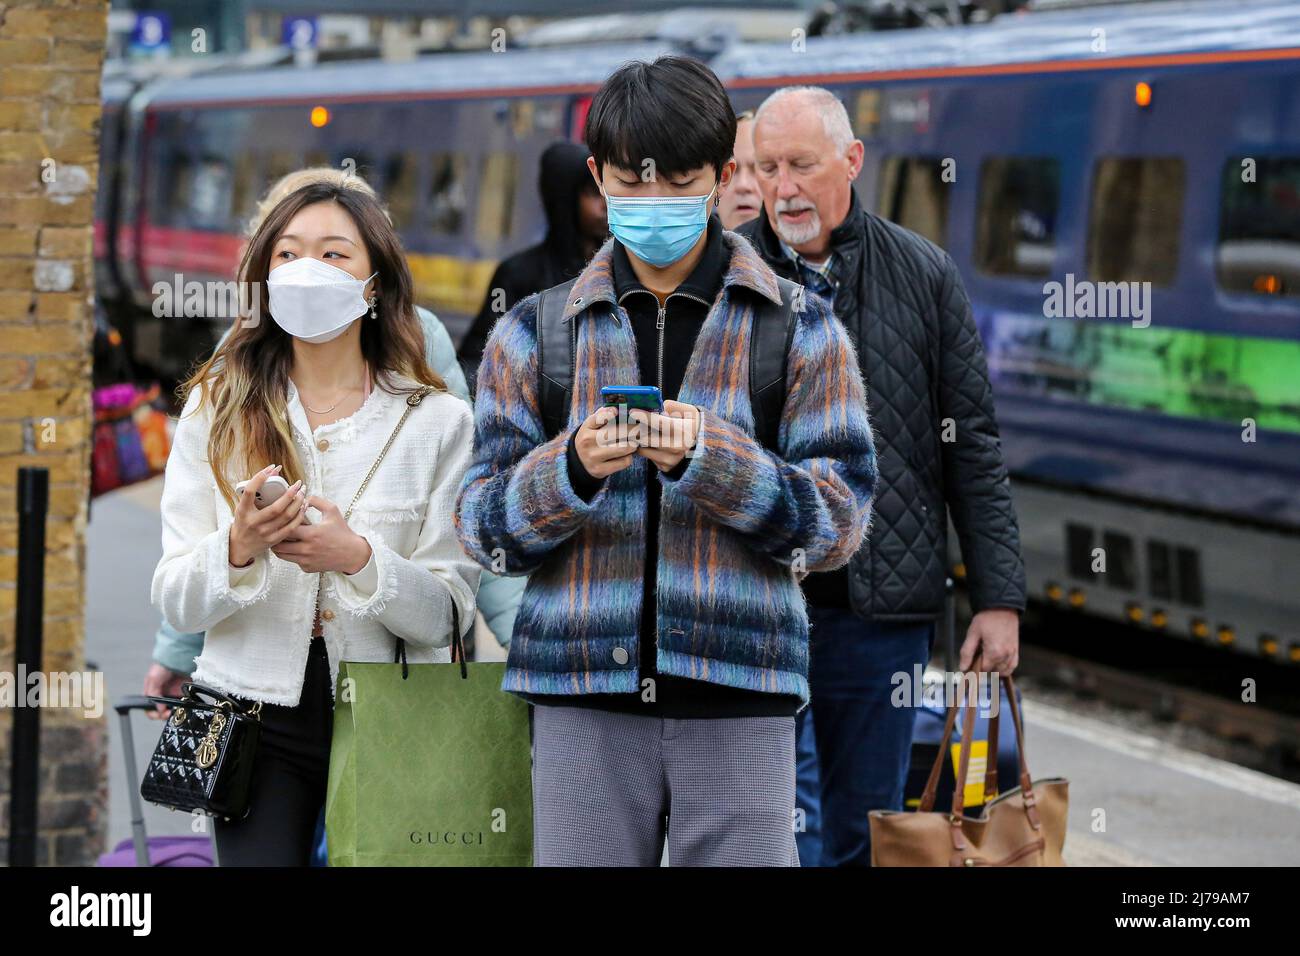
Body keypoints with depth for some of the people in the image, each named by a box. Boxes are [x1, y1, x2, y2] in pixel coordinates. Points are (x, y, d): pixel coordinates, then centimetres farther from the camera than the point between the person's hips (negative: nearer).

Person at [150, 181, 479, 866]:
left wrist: (357, 558, -22)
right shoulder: (216, 410, 4)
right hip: (259, 712, 0)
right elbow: (175, 602, 0)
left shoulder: (438, 420, 1)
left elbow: (445, 614, -4)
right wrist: (239, 548, -21)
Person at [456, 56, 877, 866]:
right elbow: (483, 528, 7)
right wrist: (573, 469, -13)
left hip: (740, 705, -1)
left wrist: (712, 458, -15)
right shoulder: (532, 334, 10)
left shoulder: (803, 330, 7)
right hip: (583, 697, 1)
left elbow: (840, 522, 0)